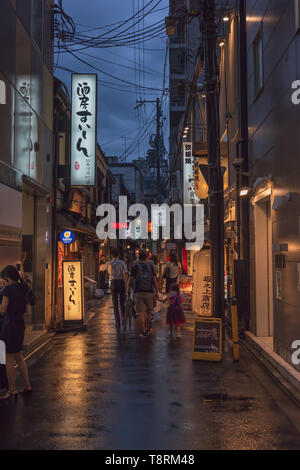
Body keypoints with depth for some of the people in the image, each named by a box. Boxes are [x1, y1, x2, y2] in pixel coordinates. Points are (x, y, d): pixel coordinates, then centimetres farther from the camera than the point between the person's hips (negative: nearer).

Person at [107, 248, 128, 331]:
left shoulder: (109, 264, -1)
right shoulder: (122, 263, -7)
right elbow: (125, 275, -12)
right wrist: (127, 285, -6)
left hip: (113, 283, 0)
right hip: (121, 282, 0)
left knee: (115, 304, 5)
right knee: (122, 302, 20)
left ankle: (118, 323, 1)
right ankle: (124, 319, 23)